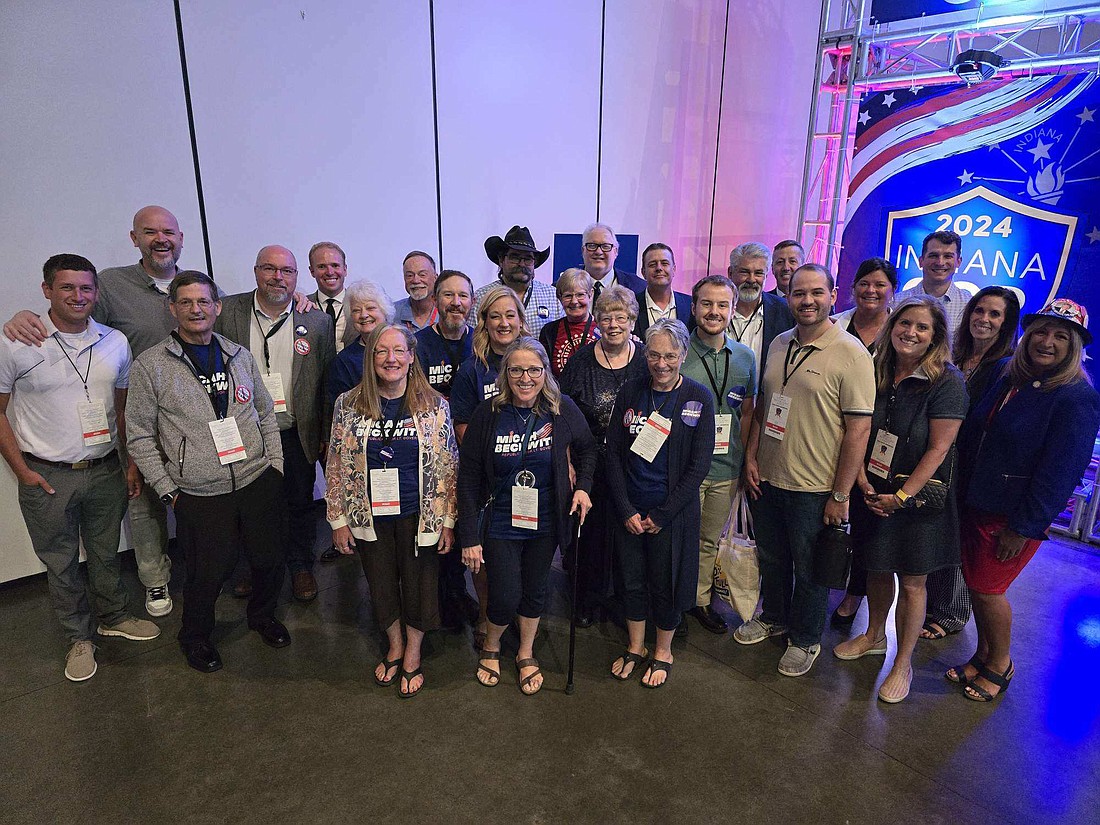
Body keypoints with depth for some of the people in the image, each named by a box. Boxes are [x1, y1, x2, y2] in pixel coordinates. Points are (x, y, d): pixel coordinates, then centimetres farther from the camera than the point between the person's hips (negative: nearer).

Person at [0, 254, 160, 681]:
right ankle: (79, 637, 30)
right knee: (61, 563, 12)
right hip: (47, 477, -2)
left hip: (105, 470, 3)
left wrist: (131, 462, 8)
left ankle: (113, 617, 39)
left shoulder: (115, 342, 1)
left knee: (106, 553, 18)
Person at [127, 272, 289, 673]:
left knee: (271, 558, 12)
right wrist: (167, 491, -4)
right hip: (199, 496, -3)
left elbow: (266, 415, 13)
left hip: (258, 482, 3)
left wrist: (276, 467, 8)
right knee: (208, 574, 7)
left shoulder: (240, 356, 6)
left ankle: (263, 616, 42)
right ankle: (195, 637, 37)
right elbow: (140, 436, -2)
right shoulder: (150, 365, -5)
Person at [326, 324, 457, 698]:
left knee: (418, 585, 11)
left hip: (419, 515, -1)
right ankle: (394, 646, 43)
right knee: (381, 585, 15)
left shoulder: (434, 406, -7)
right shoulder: (348, 404, -5)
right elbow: (337, 466, 0)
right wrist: (338, 519, 0)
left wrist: (447, 520, -5)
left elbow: (447, 467, -4)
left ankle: (412, 656, 36)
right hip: (370, 516, 1)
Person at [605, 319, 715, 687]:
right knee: (631, 579, 14)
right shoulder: (631, 392, -1)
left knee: (666, 582, 10)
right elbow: (613, 452, 0)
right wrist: (626, 510, -7)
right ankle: (635, 647, 37)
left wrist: (661, 515, -11)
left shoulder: (699, 399, -8)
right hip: (630, 508, 3)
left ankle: (663, 651, 34)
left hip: (673, 510, -2)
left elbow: (699, 465, -9)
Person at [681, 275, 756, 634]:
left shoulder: (745, 357, 3)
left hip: (726, 469, 4)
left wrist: (745, 461, 8)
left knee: (710, 540, 18)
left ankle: (700, 599, 36)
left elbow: (747, 413, 12)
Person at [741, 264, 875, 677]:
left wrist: (840, 495, -16)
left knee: (809, 569, 14)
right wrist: (751, 458, 6)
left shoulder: (851, 353, -15)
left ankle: (805, 639, 36)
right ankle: (773, 617, 46)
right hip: (767, 478, 5)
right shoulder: (779, 344, 4)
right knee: (771, 557, 22)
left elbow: (859, 429, -16)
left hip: (814, 488, -5)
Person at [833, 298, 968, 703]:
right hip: (873, 494, 4)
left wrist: (901, 496, -18)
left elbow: (938, 449, -16)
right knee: (876, 569, 18)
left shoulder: (947, 381, -13)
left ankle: (903, 664, 23)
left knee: (911, 582, 6)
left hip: (918, 498, -4)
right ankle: (874, 637, 41)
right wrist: (863, 480, -8)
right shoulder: (876, 373, 1)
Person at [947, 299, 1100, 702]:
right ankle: (983, 655, 34)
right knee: (974, 582, 14)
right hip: (976, 503, 7)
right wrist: (962, 494, 10)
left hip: (1015, 516, -6)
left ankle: (1000, 665, 26)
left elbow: (1060, 472, -17)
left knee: (987, 588, 2)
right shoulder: (1009, 380, 7)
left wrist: (1024, 527, -16)